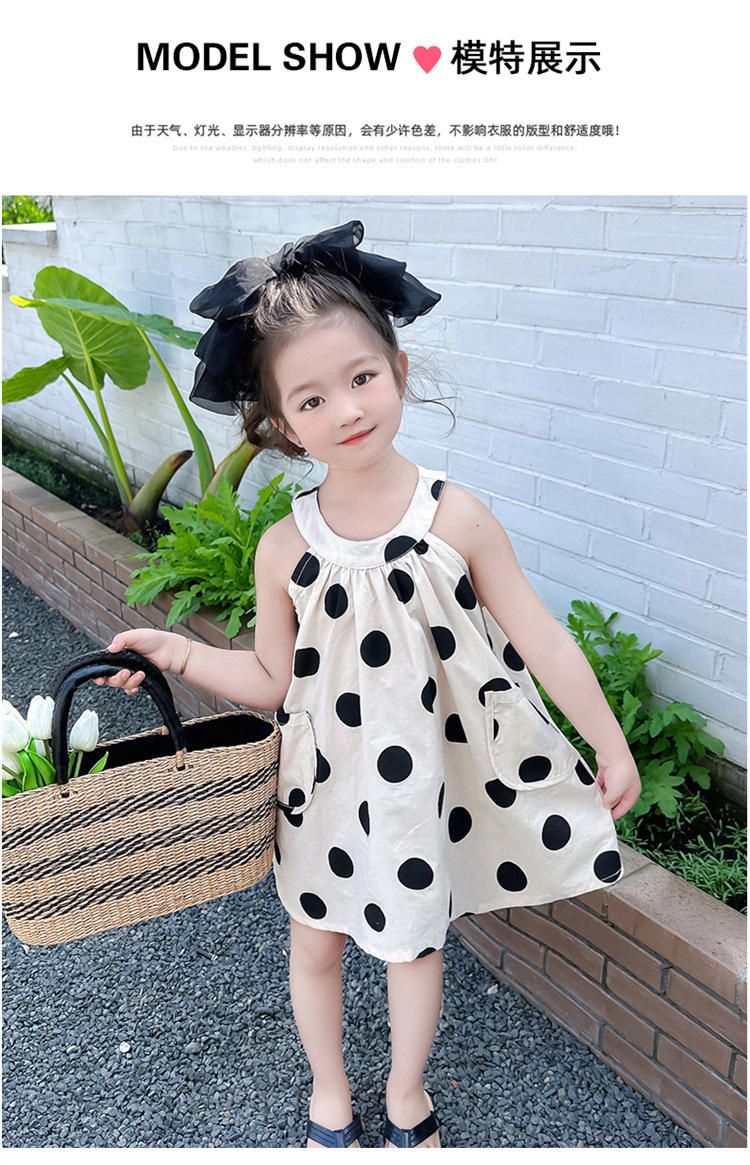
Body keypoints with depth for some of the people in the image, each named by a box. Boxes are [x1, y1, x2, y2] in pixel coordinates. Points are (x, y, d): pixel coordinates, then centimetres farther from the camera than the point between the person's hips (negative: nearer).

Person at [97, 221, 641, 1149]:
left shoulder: (455, 518, -18)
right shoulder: (285, 549, -15)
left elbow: (541, 640, -10)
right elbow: (274, 680, -3)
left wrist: (610, 746, -2)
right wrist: (180, 654, -15)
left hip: (427, 781, -1)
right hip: (329, 786, 1)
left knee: (416, 941, 21)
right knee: (316, 942, 21)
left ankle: (407, 1094, 53)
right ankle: (328, 1095, 53)